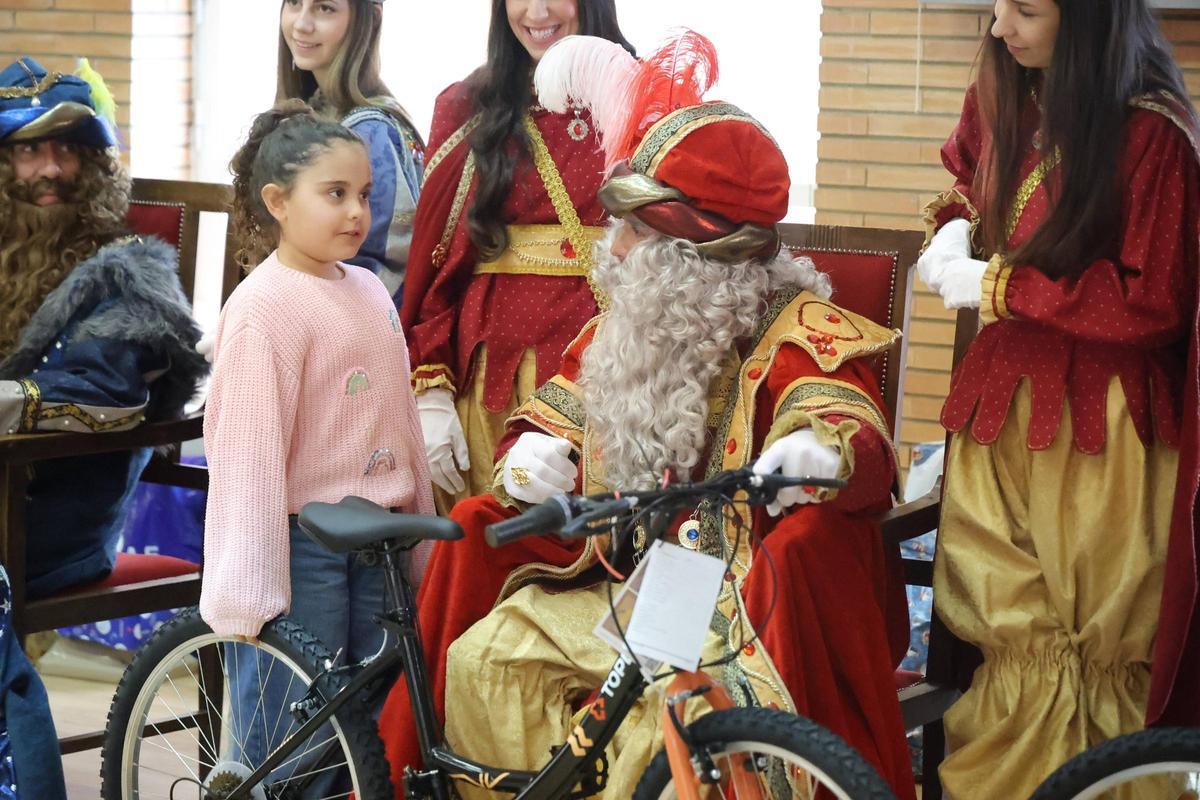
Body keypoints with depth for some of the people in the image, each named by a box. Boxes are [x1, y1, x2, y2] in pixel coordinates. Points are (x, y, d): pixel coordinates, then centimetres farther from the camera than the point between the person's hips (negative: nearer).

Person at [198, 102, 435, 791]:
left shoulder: (370, 291, 9)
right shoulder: (264, 306, -14)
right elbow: (247, 452, -18)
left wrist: (420, 536, 17)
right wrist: (245, 592, -21)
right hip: (301, 547, -7)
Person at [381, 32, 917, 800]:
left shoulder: (797, 334, -11)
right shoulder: (624, 328, 10)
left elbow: (863, 438, -25)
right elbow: (555, 413, 14)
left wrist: (822, 454, -51)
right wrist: (536, 452, -12)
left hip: (739, 595, -5)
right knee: (481, 659, -11)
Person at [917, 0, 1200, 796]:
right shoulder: (1000, 99, 5)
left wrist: (998, 285, -15)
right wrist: (956, 230, 5)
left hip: (1097, 430, -6)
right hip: (1003, 404, 6)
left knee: (1094, 652, 2)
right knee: (1007, 635, 8)